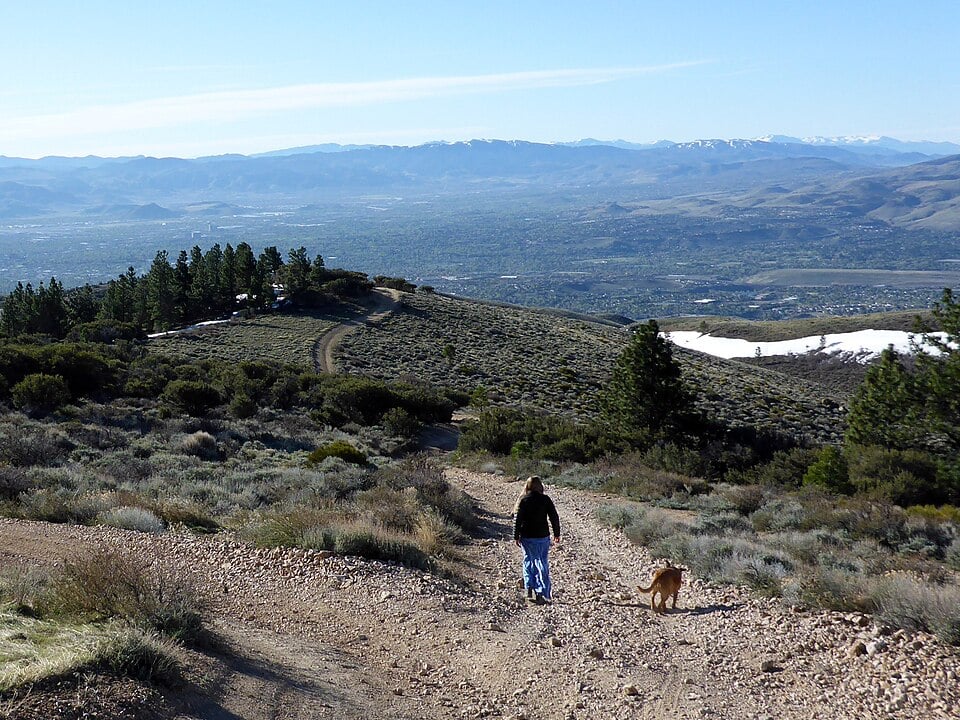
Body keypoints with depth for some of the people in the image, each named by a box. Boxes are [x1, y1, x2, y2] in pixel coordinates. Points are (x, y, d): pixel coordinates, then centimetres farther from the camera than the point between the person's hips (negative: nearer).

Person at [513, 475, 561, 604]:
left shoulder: (523, 500, -5)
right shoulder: (545, 500, -3)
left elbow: (518, 520, -6)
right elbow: (554, 517, -1)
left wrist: (516, 536, 0)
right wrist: (557, 534, 9)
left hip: (527, 537, 0)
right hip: (543, 536, 0)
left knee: (528, 562, 13)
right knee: (542, 563, 6)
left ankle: (530, 590, 8)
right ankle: (541, 594, 2)